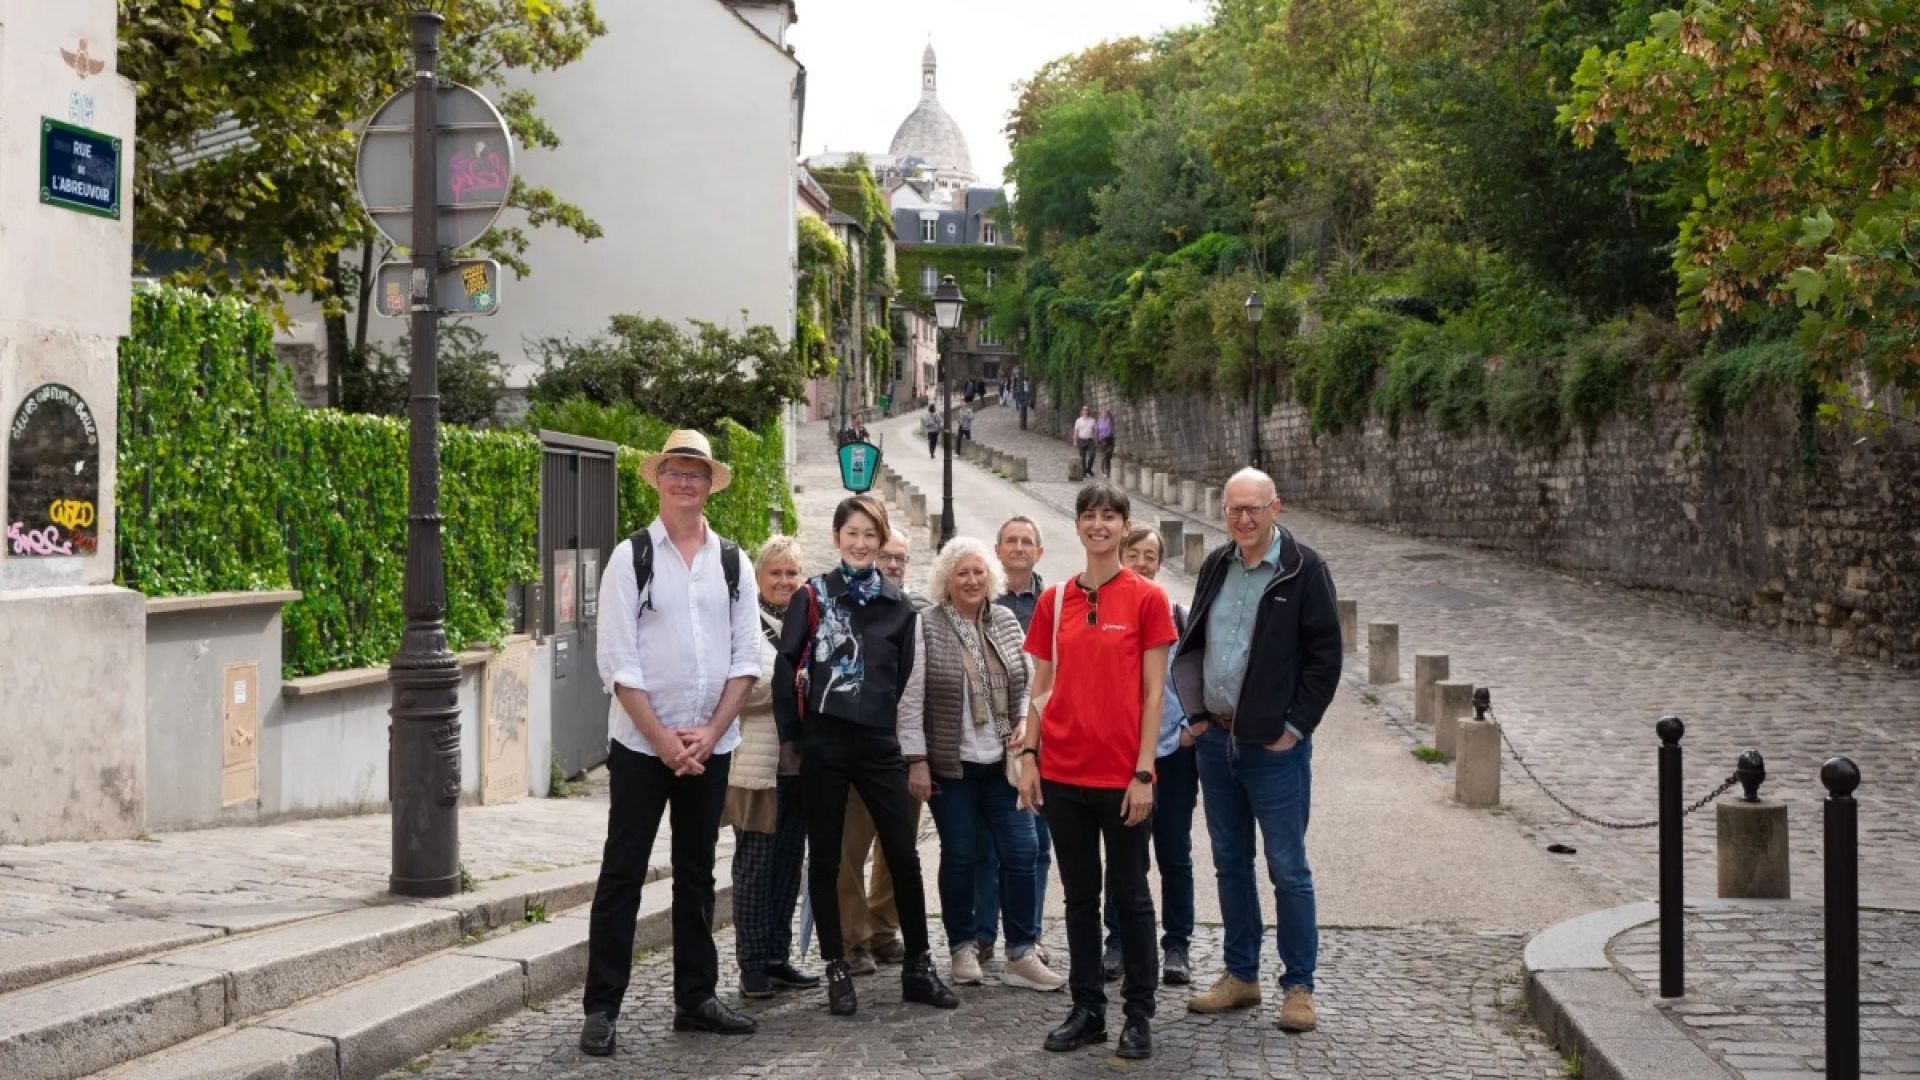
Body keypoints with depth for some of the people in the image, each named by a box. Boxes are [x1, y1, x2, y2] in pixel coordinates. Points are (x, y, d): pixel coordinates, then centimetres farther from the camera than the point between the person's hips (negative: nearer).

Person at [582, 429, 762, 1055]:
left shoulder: (731, 561, 5)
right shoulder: (631, 557, -4)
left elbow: (746, 659, 2)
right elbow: (618, 662, -9)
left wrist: (710, 733, -8)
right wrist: (663, 740, -13)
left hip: (711, 744, 4)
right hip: (641, 742, -3)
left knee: (697, 873, 12)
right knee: (623, 873, -1)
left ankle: (695, 998, 21)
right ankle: (601, 1008, 3)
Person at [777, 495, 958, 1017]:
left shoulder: (898, 606, 8)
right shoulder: (812, 597, 1)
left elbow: (911, 685, 10)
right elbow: (785, 664, -1)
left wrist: (916, 757, 8)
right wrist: (791, 732, -5)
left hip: (879, 743, 2)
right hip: (824, 741, -2)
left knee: (904, 856, 1)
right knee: (826, 859, 4)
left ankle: (918, 966, 12)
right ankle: (836, 969, 13)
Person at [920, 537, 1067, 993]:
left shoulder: (1007, 622, 7)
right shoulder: (927, 626, -8)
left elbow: (1024, 685, 15)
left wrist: (1024, 723, -3)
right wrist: (918, 758, -11)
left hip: (1003, 762, 4)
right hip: (952, 764, -4)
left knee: (1021, 853, 1)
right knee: (960, 856, 4)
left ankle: (1022, 953, 10)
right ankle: (962, 950, 18)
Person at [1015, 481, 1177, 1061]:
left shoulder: (1147, 598, -3)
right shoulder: (1054, 600, 7)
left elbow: (1152, 694, -5)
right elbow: (1041, 688, 10)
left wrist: (1143, 772, -9)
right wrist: (1028, 756, 2)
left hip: (1121, 774, -3)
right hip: (1063, 772, 3)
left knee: (1130, 894, 6)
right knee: (1080, 894, 11)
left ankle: (1139, 1014, 15)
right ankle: (1087, 1009, 19)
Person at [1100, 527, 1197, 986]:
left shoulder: (1179, 617, 2)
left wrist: (1194, 724, -2)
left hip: (1173, 751, 1)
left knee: (1175, 855, 6)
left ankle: (1177, 946, 15)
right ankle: (1118, 941, 17)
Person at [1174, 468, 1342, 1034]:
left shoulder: (1304, 570, -8)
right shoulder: (1215, 567, 9)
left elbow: (1325, 655, -8)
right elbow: (1192, 644, 17)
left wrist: (1295, 727, -11)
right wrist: (1196, 711, 6)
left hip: (1274, 745, -6)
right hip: (1215, 738, 6)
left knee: (1288, 870, 0)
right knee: (1231, 865, 13)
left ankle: (1298, 987, 8)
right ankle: (1241, 976, 24)